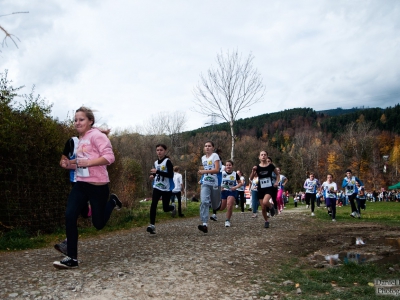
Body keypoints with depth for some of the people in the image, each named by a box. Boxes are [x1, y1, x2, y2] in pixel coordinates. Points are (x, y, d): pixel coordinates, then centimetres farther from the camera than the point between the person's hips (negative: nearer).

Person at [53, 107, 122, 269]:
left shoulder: (96, 135, -11)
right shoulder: (81, 139, 15)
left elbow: (109, 157, -20)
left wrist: (88, 162, -27)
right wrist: (70, 162, 10)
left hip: (97, 185, -7)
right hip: (81, 184, 7)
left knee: (98, 223, 3)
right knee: (70, 216, -9)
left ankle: (112, 201, 33)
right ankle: (72, 258, 0)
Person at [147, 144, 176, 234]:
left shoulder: (167, 161, -12)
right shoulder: (156, 162, 9)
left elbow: (170, 175, -23)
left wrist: (157, 171, -27)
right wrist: (152, 175, 2)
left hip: (167, 188, -4)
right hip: (157, 187, 5)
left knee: (165, 208, 4)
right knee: (153, 204, -16)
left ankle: (173, 207, 39)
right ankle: (152, 225, -14)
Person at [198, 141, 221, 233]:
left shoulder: (215, 155, -7)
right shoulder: (203, 158, 12)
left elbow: (217, 169, -19)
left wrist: (204, 171, -25)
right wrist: (201, 172, 14)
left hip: (214, 183, -4)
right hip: (205, 183, 4)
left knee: (215, 205, 8)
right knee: (204, 202, -18)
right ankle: (204, 224, -23)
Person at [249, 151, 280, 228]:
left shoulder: (271, 166, -5)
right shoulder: (257, 167, -2)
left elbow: (278, 175, 9)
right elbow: (251, 178, -3)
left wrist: (277, 182, -7)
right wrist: (253, 171, -19)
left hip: (269, 188, -2)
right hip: (261, 189, 3)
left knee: (265, 202, -29)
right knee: (263, 208, 6)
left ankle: (271, 207, 5)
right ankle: (266, 221, 29)